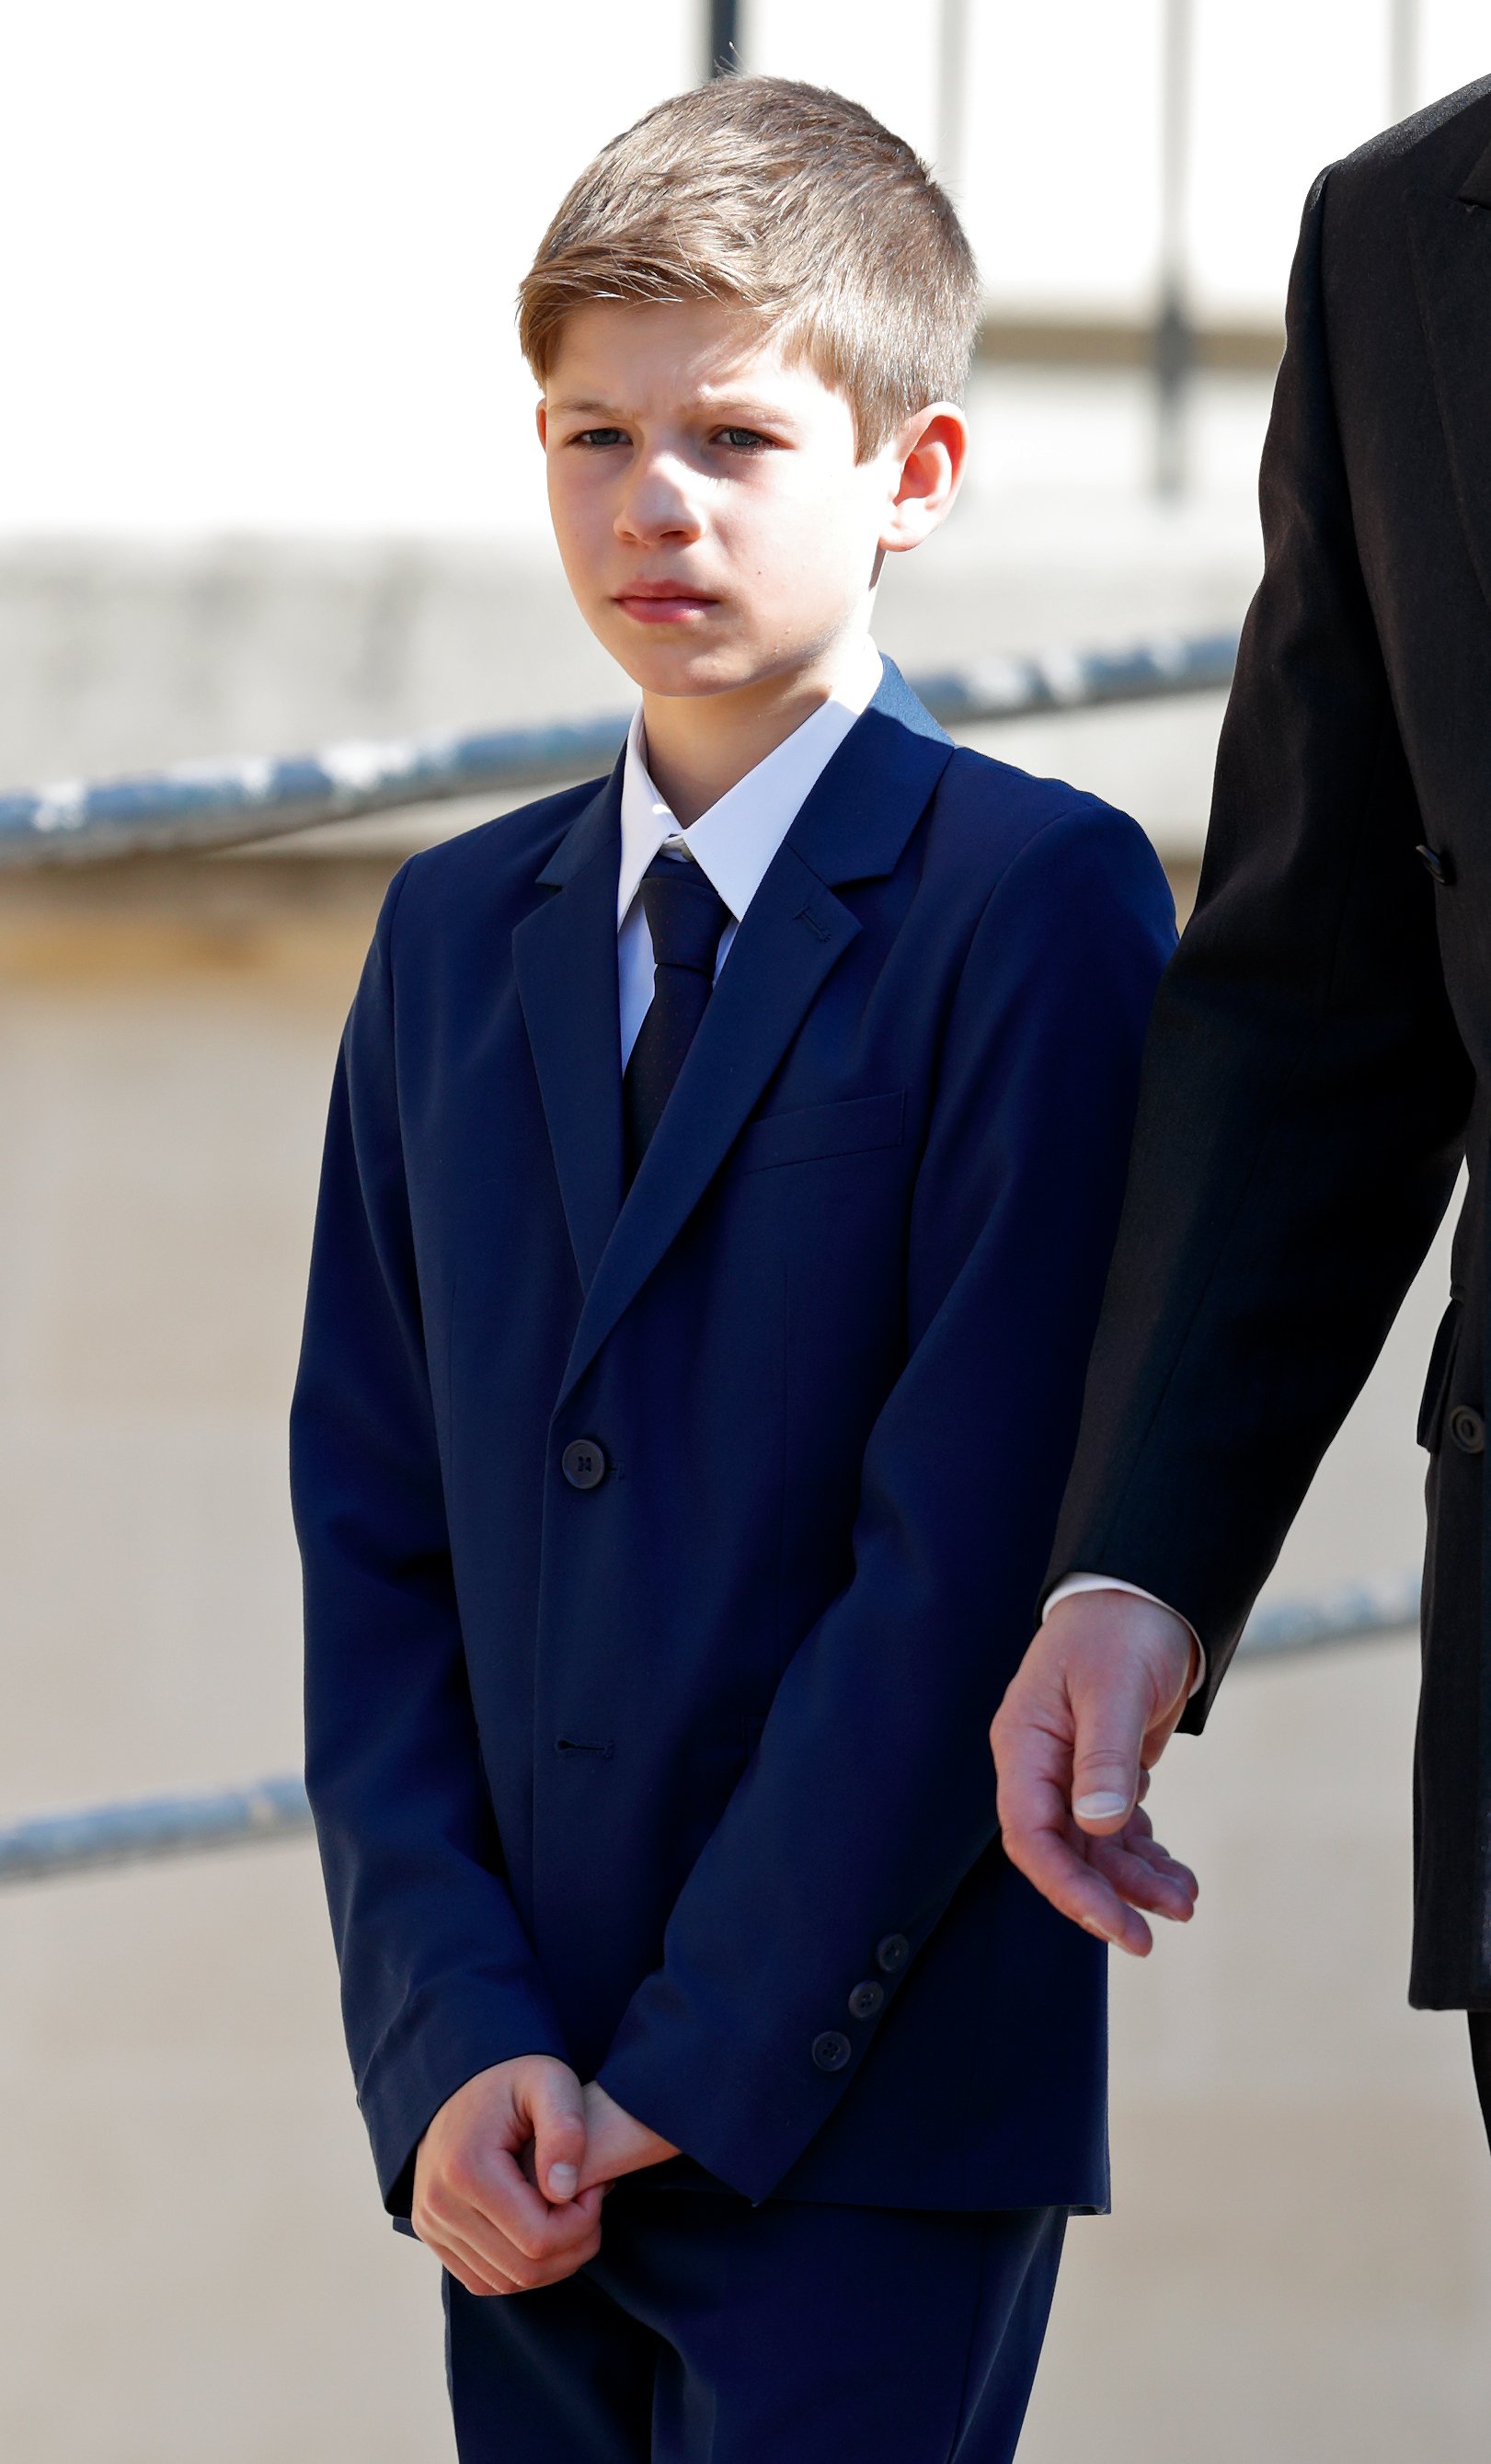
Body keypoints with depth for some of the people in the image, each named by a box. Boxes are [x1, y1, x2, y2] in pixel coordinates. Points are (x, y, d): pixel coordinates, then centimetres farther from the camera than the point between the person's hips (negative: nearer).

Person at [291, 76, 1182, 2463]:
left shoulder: (1036, 906, -6)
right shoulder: (456, 939, 13)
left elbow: (976, 1552, -12)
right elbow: (372, 1530, 9)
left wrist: (699, 2063, -13)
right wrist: (448, 2040, -4)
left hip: (872, 2119, -5)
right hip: (526, 2130, 5)